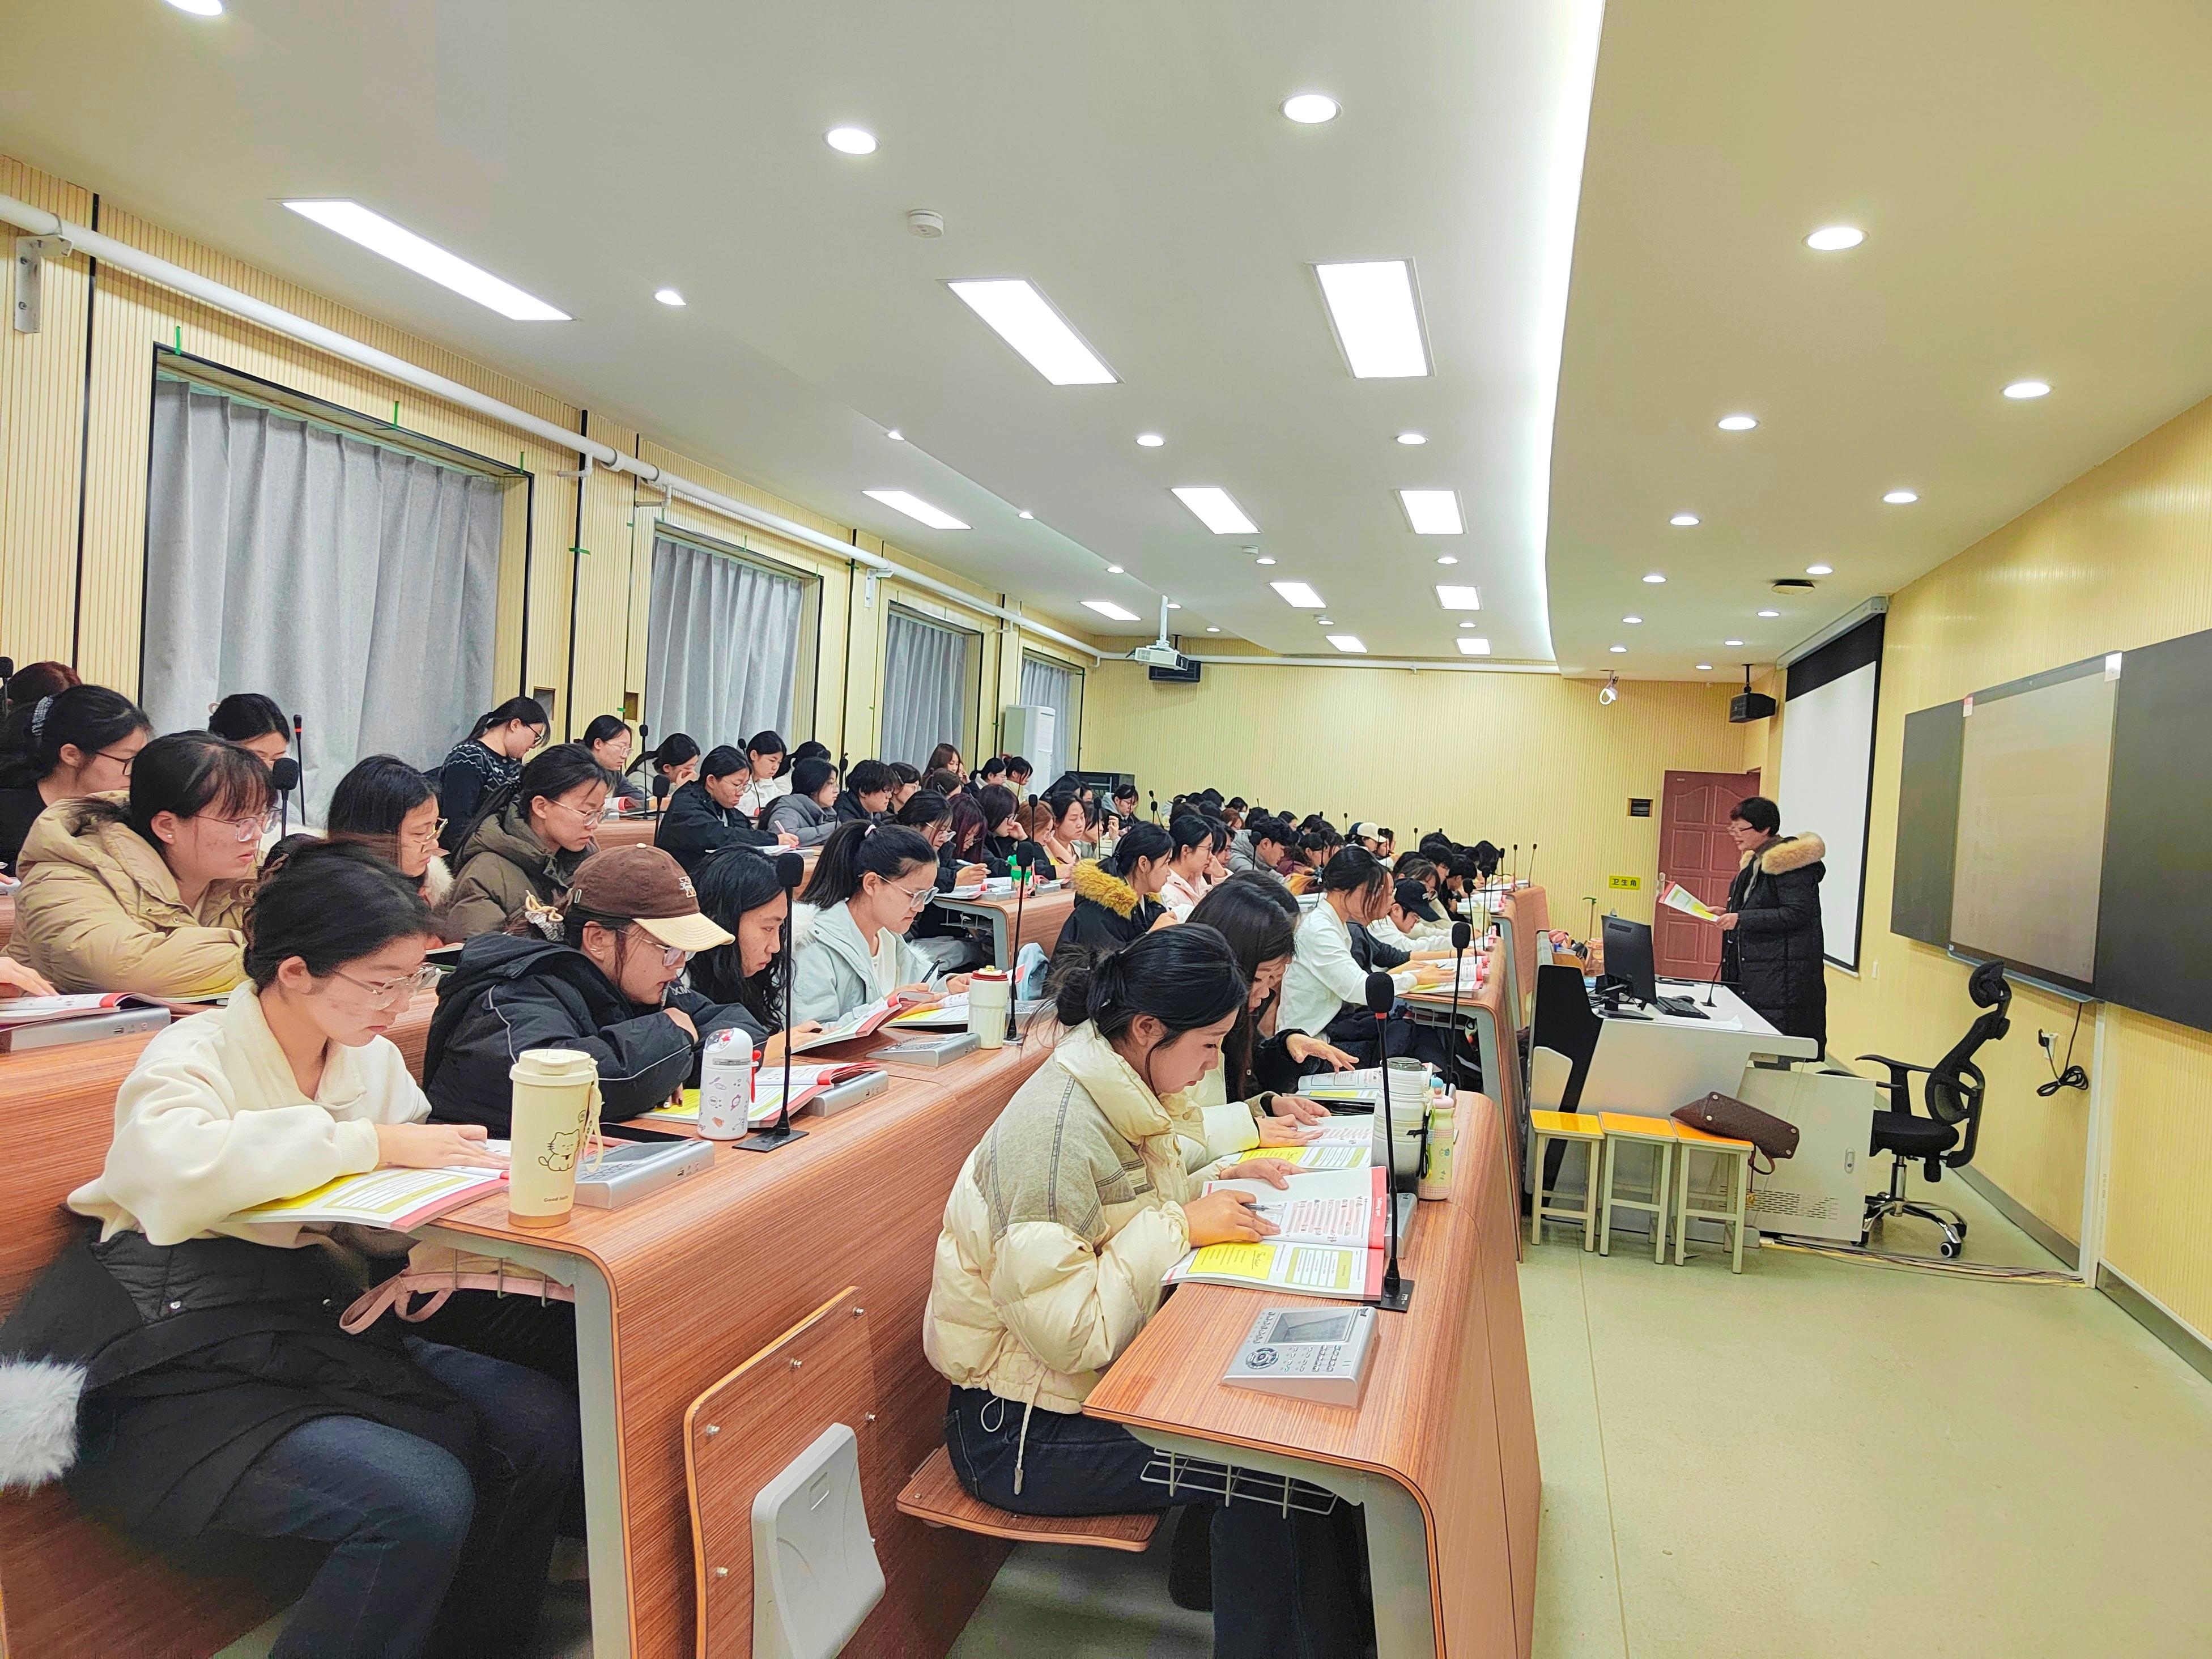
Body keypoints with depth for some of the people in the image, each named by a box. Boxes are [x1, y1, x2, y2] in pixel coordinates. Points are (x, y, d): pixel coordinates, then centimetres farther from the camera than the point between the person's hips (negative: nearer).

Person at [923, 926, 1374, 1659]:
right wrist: (1180, 1226, -25)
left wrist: (1219, 1178, 0)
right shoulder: (1056, 1130, -29)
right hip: (1022, 1428, -8)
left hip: (1105, 1371, 8)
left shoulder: (1120, 1091, -2)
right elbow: (1070, 1332, -30)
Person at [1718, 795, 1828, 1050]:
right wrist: (1728, 914, 10)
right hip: (1752, 974, 9)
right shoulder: (1753, 861, 17)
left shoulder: (1790, 861, -13)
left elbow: (1796, 914, -20)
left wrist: (1741, 919, -21)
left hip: (1781, 977, -9)